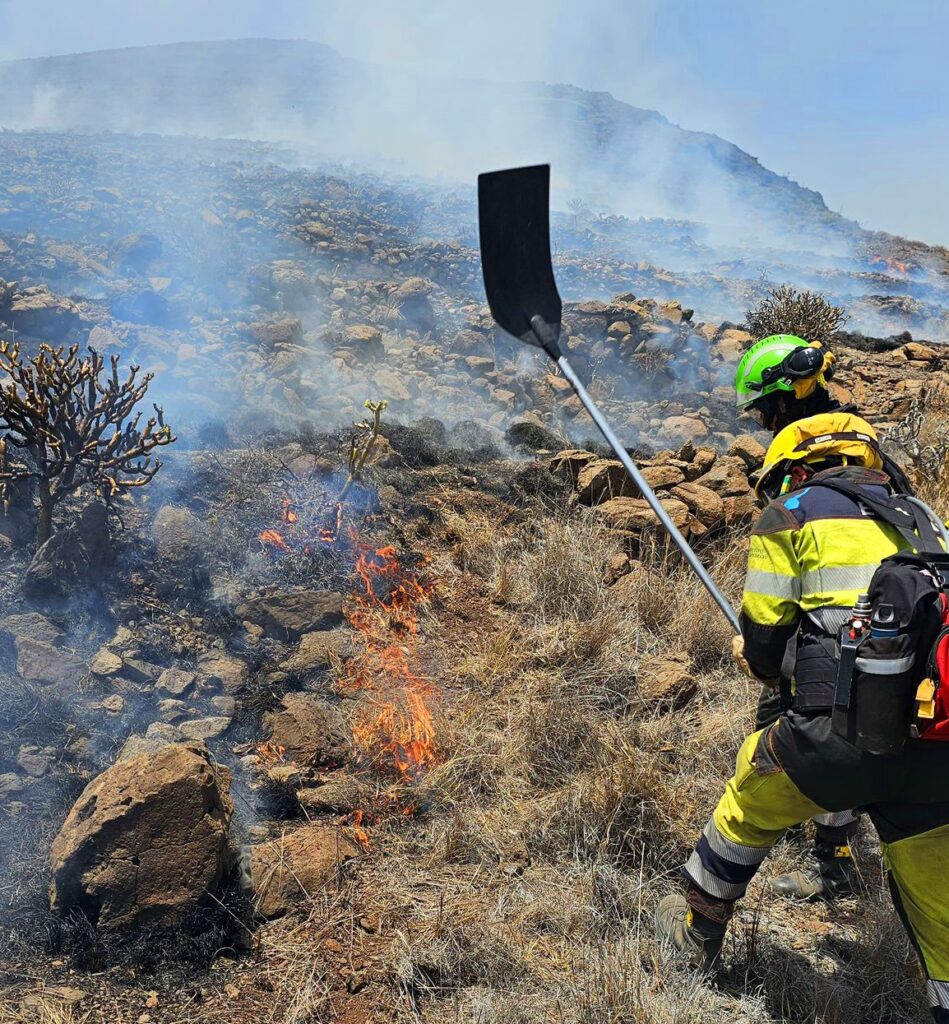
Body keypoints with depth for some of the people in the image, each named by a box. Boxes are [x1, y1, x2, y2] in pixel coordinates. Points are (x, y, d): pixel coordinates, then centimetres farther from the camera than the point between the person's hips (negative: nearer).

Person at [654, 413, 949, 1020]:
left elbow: (763, 645, 3)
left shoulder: (792, 513, 7)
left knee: (750, 805, 23)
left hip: (843, 731, -4)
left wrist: (757, 659, 27)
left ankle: (696, 933, 41)